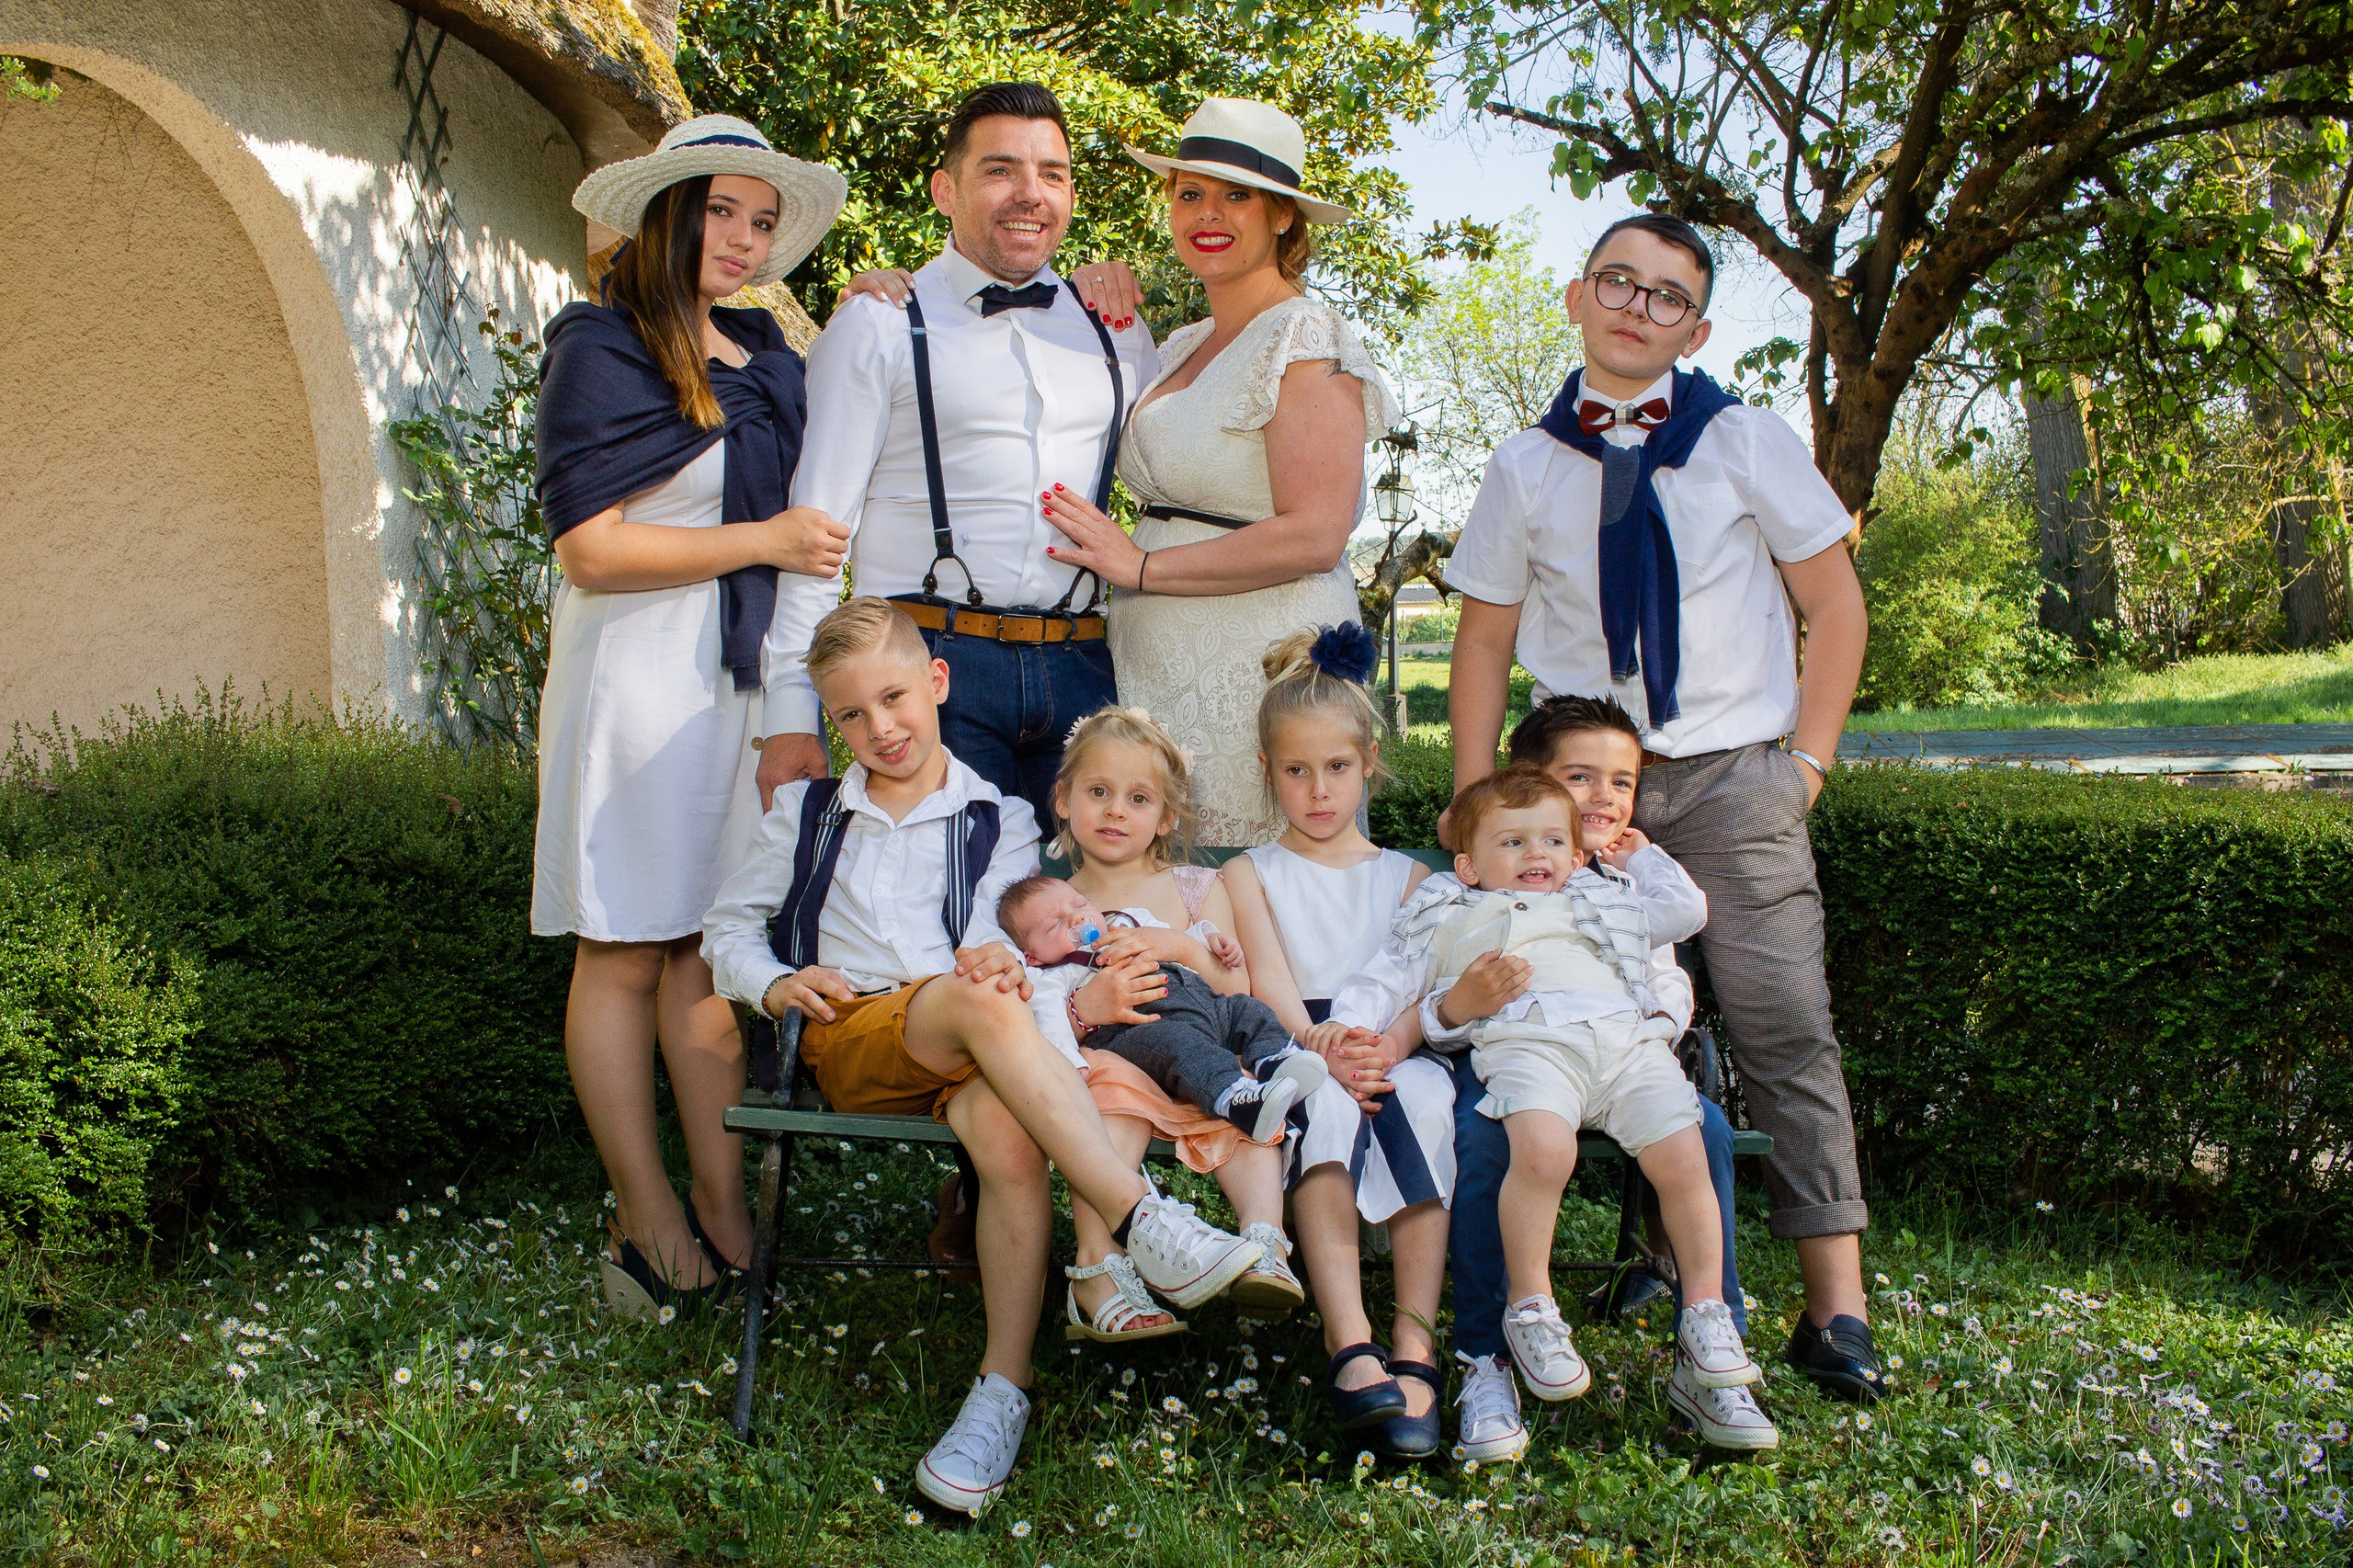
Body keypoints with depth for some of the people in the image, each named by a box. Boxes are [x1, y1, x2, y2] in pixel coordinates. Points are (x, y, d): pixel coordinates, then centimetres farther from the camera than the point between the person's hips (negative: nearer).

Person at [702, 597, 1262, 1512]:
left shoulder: (997, 821, 20)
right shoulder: (807, 815, 25)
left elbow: (1015, 942, 6)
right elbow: (727, 927, 25)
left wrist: (1007, 963, -19)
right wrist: (773, 983, 2)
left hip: (962, 1045, 1)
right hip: (852, 1033, 0)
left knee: (1006, 1133, -38)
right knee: (979, 1005, -37)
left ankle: (1004, 1388, -37)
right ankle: (1146, 1227, -47)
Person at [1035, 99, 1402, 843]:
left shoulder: (1306, 341, -8)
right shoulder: (1182, 348, 17)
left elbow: (1314, 537, -16)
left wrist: (1143, 567, -13)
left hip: (1263, 670, -7)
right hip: (1161, 672, 7)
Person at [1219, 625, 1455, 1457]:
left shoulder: (1406, 876, 24)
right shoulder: (1249, 874, 19)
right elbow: (1269, 979, 0)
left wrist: (1387, 1047, -19)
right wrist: (1319, 1044, -22)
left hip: (1397, 1050, 1)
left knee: (1429, 1095, -35)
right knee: (1328, 1100, -38)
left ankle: (1414, 1340, -40)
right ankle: (1349, 1342, -46)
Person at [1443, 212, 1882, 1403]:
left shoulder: (1745, 443, 5)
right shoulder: (1527, 467, 7)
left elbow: (1834, 604, 9)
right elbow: (1484, 646, 10)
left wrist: (1807, 758, 0)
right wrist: (1475, 805, 3)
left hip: (1733, 779, -1)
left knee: (1783, 1027, -8)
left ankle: (1835, 1305, -6)